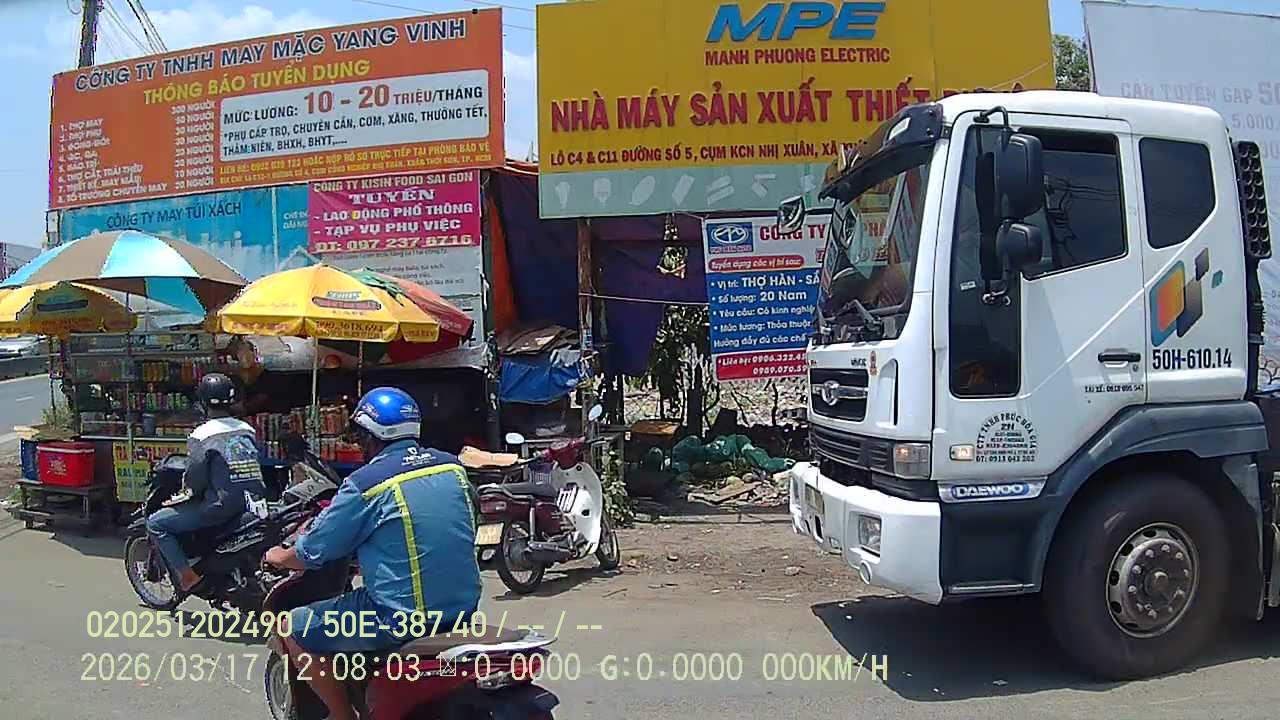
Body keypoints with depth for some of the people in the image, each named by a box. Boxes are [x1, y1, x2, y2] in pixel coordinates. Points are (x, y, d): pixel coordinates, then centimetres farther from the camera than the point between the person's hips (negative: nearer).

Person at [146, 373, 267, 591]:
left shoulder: (200, 435, -9)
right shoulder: (247, 429, 9)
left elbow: (195, 476, -10)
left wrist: (185, 493, 10)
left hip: (221, 506, -7)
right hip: (253, 502, 7)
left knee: (156, 523, 7)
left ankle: (186, 575, -1)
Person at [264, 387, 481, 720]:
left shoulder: (366, 483, -13)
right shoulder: (453, 466, 4)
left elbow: (312, 552, -3)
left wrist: (279, 557, 20)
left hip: (402, 619, -7)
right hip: (463, 606, 7)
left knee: (293, 629, 11)